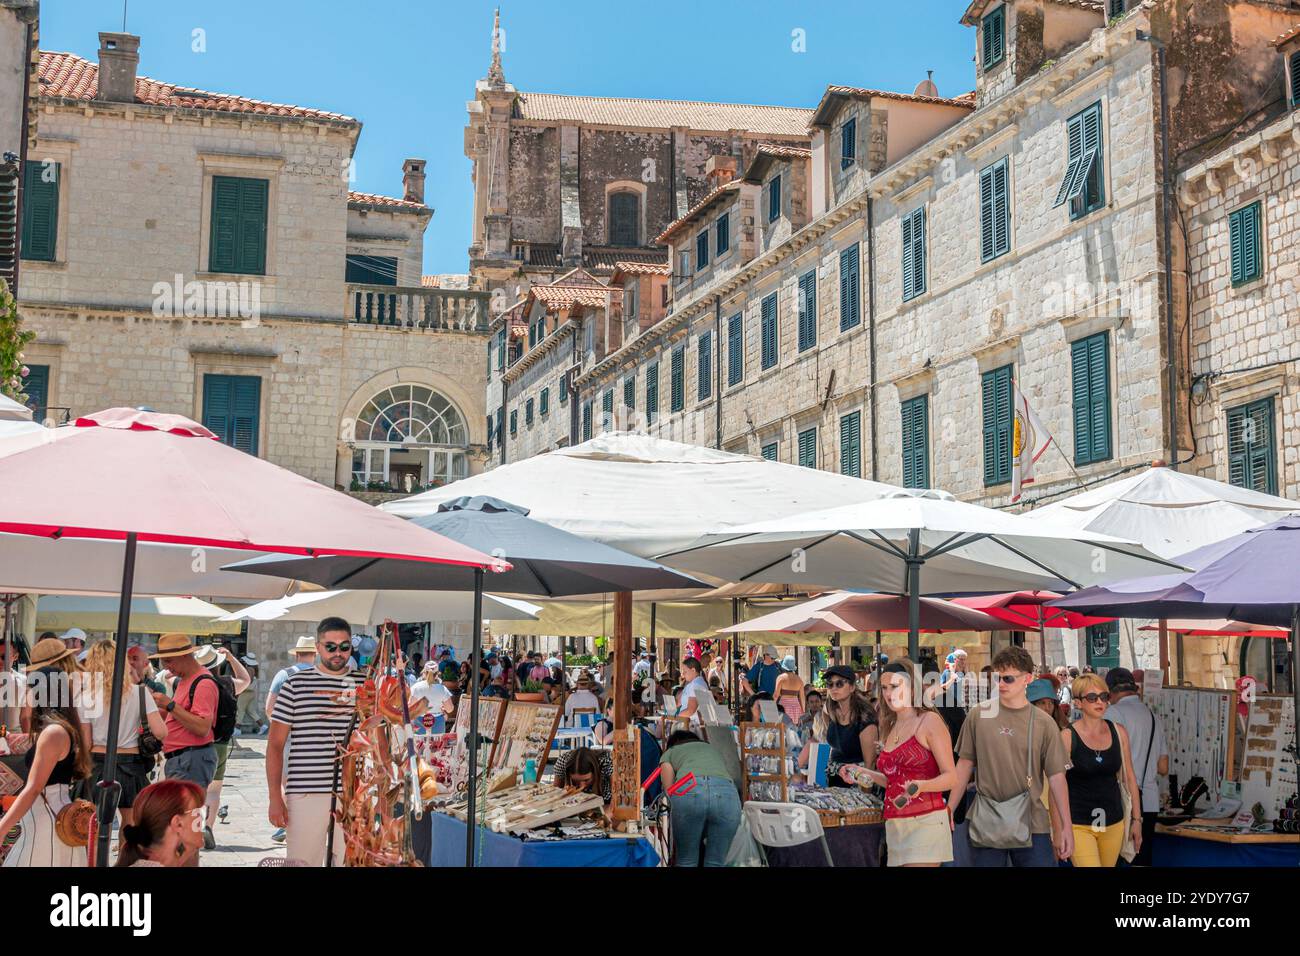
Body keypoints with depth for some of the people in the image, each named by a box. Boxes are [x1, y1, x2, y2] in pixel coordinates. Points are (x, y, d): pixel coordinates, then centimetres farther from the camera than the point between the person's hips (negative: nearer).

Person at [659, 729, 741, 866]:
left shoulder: (669, 753, 33)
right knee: (715, 863, 9)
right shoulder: (711, 749, 42)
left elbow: (670, 791, 20)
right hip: (726, 792, 2)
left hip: (689, 790, -2)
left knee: (686, 862, 9)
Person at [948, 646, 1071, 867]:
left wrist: (1066, 826, -1)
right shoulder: (978, 715, 3)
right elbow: (965, 764, 8)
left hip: (1032, 823, -1)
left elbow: (1056, 776, 2)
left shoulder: (1043, 723, 0)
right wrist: (949, 811, 5)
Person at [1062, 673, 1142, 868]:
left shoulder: (1118, 733, 5)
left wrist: (1136, 819, 12)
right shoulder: (1067, 737, -7)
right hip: (1079, 824, -4)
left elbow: (1129, 778, 13)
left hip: (1113, 822, 4)